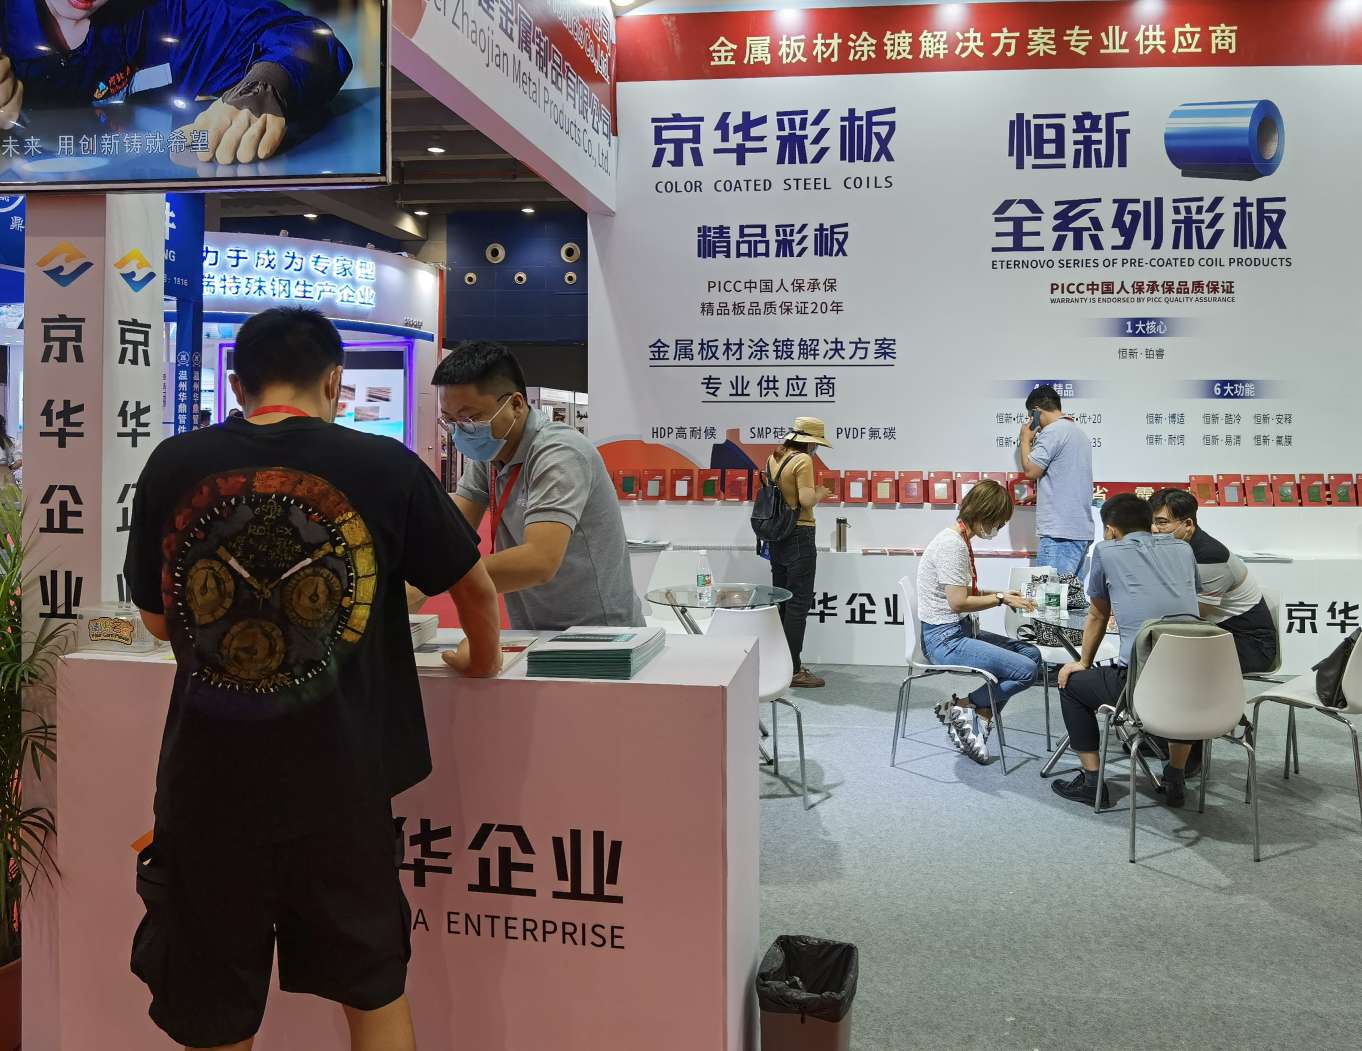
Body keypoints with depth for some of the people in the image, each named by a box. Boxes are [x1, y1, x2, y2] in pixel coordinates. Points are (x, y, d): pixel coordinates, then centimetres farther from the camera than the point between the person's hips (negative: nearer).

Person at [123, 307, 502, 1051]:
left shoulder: (172, 466, -1)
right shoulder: (384, 466, -6)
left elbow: (158, 619, 12)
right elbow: (475, 589, 6)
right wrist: (482, 658, 26)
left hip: (206, 779, 2)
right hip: (337, 779, -1)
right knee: (373, 987, 21)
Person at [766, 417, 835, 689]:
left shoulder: (774, 458, 9)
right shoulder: (802, 460, -14)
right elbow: (806, 500, -21)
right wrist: (820, 494, -1)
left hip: (777, 537, 8)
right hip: (799, 536, -8)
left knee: (781, 601, 15)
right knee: (799, 603, -3)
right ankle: (794, 671, 0)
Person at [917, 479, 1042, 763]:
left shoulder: (961, 540, 13)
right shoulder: (951, 544, -17)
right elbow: (958, 602, -21)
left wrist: (999, 594, 10)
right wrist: (1001, 599, -8)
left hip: (961, 632, 10)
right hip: (944, 639, -10)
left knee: (1031, 653, 5)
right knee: (1025, 670, -16)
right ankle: (959, 705, -2)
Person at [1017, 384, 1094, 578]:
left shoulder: (1053, 431, -9)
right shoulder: (1080, 432, 20)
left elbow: (1030, 470, -13)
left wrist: (1025, 440, 2)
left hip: (1059, 532, -9)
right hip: (1082, 531, 9)